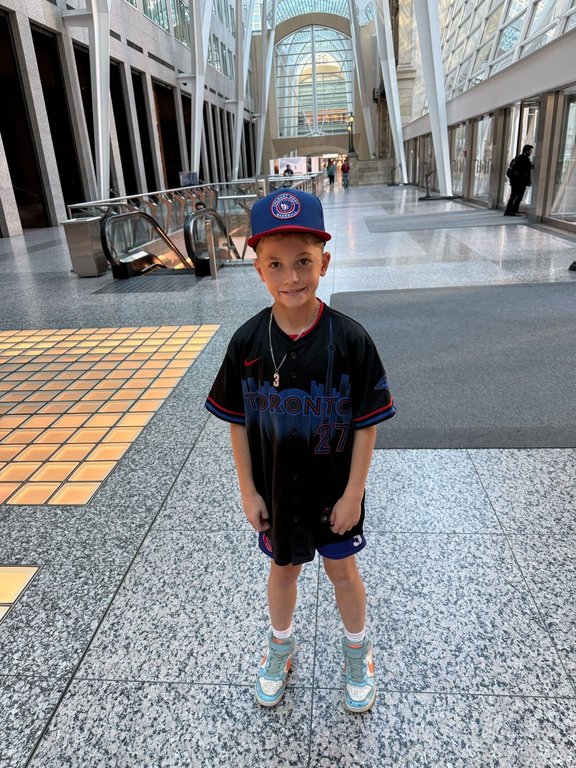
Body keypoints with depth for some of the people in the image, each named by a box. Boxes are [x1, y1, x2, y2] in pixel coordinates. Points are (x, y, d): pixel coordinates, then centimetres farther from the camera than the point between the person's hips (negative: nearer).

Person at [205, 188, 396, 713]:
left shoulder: (349, 339, -19)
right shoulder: (248, 341, -14)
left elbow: (367, 423, -12)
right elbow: (238, 422, -5)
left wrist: (354, 492, -10)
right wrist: (248, 491, -3)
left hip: (334, 489, -1)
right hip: (275, 489, 2)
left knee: (342, 570, 20)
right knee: (284, 568, 23)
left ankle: (358, 653, 48)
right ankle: (280, 647, 51)